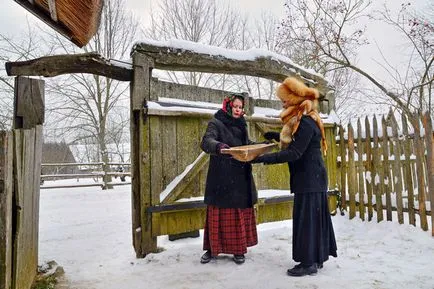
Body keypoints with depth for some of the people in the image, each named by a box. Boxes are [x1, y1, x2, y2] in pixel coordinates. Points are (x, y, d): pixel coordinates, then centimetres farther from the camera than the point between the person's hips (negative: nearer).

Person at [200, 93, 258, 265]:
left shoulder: (241, 125, 16)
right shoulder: (216, 123, -4)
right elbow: (207, 141, -21)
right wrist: (218, 146, -42)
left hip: (241, 178, 6)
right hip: (221, 179, -5)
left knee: (241, 214, 8)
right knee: (219, 214, 2)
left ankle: (239, 249, 21)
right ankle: (213, 248, 18)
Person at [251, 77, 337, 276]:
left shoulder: (306, 123, -20)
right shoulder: (303, 120, 12)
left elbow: (294, 153, -26)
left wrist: (264, 158, -30)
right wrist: (277, 136, 22)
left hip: (309, 179, -10)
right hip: (312, 177, 10)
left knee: (306, 218, -3)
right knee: (314, 217, 15)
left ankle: (309, 263, 8)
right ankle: (317, 257, 26)